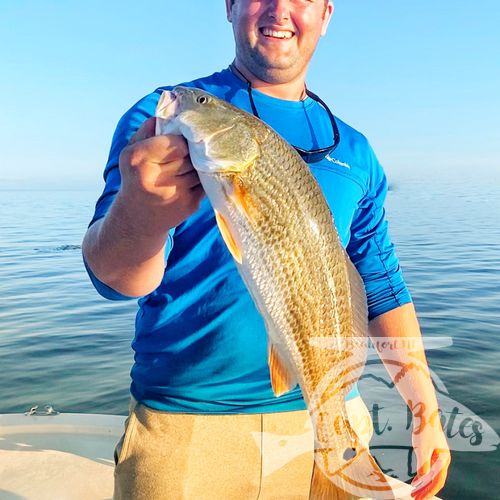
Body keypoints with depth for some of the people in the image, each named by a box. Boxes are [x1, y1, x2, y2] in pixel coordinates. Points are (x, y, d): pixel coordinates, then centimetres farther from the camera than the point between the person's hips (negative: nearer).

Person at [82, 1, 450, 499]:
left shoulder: (353, 151, 8)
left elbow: (382, 289, 14)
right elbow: (116, 278, -15)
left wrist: (426, 410, 9)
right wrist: (138, 216, -37)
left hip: (325, 421, 4)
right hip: (186, 424, -3)